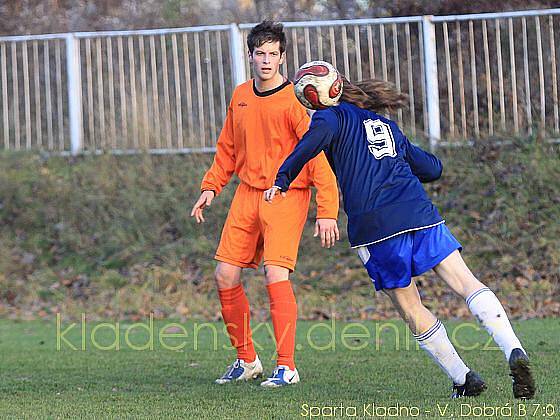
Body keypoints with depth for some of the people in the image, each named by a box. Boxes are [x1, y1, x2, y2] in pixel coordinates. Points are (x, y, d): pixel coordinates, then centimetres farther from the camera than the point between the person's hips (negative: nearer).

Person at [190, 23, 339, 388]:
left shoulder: (294, 101, -12)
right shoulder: (241, 96, 8)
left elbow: (318, 155, -15)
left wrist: (327, 212, -20)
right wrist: (211, 187, 13)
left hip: (287, 196, -6)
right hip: (248, 194, 6)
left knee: (276, 274, -19)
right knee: (226, 276, 3)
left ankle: (286, 367, -12)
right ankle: (246, 360, 18)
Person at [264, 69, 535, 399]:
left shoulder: (333, 116, 13)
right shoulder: (387, 125, 28)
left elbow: (317, 137, -13)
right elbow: (432, 168, 29)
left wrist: (282, 180, -8)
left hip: (372, 225, -4)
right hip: (420, 213, 4)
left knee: (410, 308, 10)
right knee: (467, 283, 2)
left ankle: (464, 378, 7)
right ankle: (514, 352, -19)